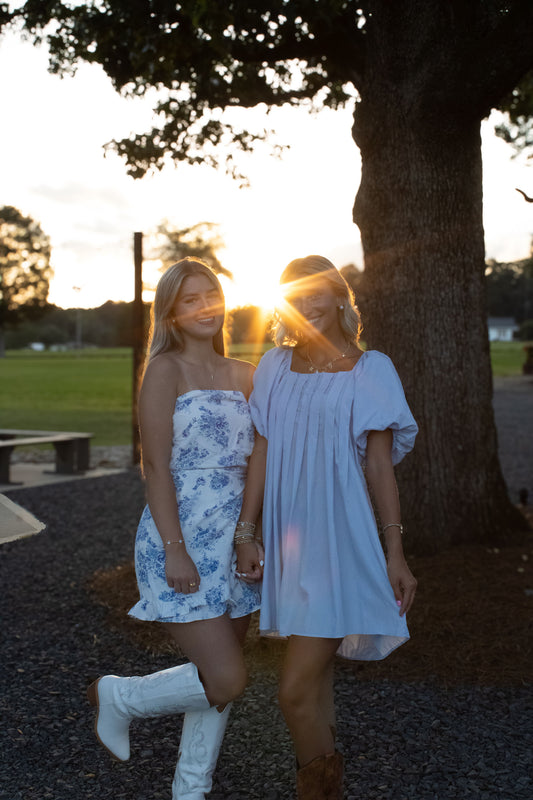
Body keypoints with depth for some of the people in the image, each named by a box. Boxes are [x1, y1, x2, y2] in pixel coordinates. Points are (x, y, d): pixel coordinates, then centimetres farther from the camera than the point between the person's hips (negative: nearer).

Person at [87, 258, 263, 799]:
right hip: (182, 541, -7)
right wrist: (175, 549, -18)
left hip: (233, 541, 7)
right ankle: (119, 697, 16)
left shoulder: (242, 375, 11)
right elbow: (156, 466, -13)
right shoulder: (166, 370, -8)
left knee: (218, 679, 12)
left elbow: (253, 464, 13)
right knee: (225, 680, -9)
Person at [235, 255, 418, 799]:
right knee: (314, 684, 16)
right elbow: (261, 455, 9)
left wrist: (395, 551, -4)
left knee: (296, 692, -10)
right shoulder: (275, 367, 8)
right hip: (289, 540, 5)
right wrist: (246, 534, 5)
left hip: (339, 540, -5)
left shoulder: (368, 370, -2)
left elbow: (380, 466, -2)